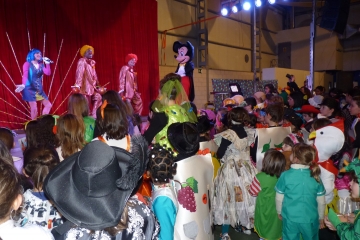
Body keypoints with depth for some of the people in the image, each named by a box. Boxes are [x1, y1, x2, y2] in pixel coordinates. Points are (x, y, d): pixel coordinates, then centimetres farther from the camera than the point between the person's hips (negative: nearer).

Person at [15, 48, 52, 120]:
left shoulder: (41, 65, 11)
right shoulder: (27, 64, -4)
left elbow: (48, 73, -3)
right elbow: (25, 75, -16)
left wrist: (47, 64, -10)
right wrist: (23, 85, -32)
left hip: (39, 89, 6)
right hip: (30, 89, -6)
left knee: (48, 105, 4)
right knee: (34, 108, -7)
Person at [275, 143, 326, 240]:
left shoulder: (285, 175, -17)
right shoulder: (315, 176, -11)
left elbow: (279, 198, -8)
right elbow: (321, 201, -2)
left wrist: (279, 212, 11)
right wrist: (321, 218, 15)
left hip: (290, 219, -2)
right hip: (310, 219, 2)